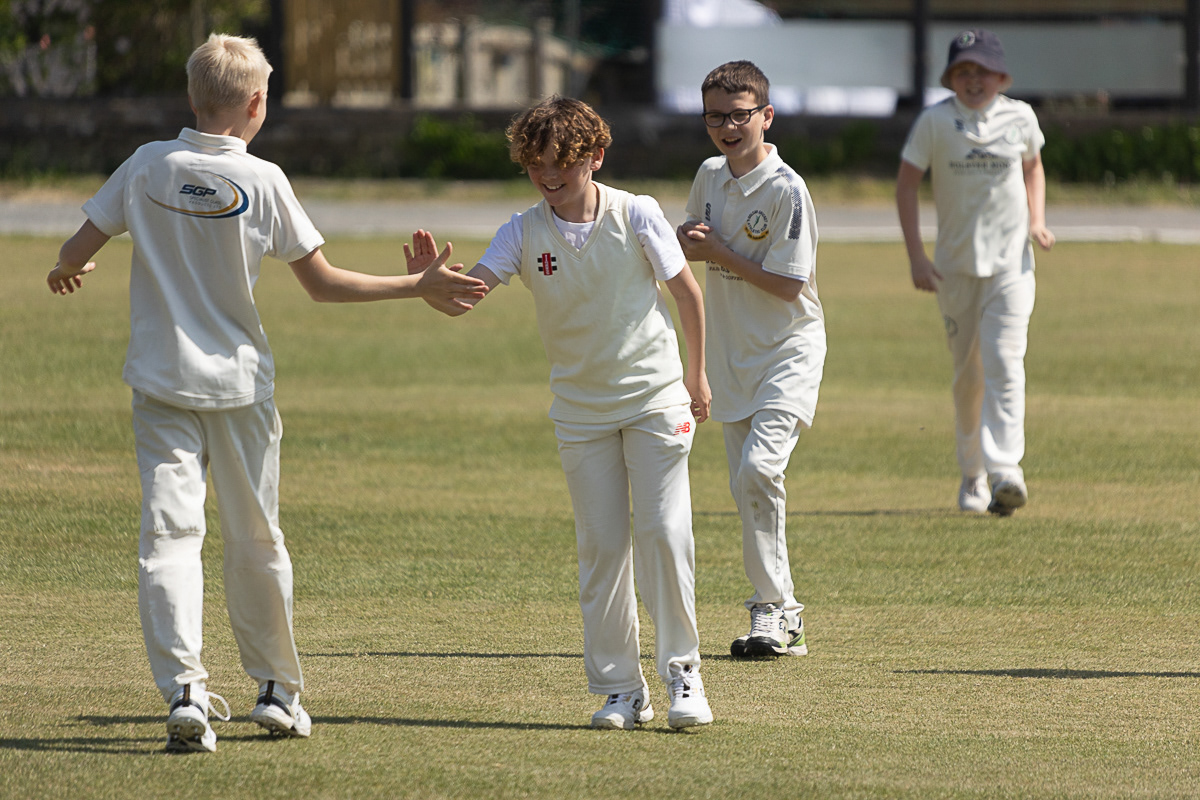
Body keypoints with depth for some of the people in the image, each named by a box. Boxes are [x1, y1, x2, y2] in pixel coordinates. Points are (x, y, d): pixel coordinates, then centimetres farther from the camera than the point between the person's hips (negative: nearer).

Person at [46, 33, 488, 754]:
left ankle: (184, 689, -20)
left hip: (162, 382, 1)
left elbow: (75, 255, 3)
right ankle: (278, 689, 24)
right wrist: (421, 286, 3)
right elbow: (323, 284, -6)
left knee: (170, 532, -5)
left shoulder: (148, 167, -3)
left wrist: (67, 273, 28)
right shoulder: (262, 180, -8)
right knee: (256, 538, 13)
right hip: (239, 379, -1)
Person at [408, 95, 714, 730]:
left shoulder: (636, 215, -10)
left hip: (655, 400, -2)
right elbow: (473, 286, -18)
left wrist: (696, 376, 8)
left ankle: (682, 673, 2)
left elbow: (686, 292, 1)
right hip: (580, 410, 2)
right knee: (600, 547, 2)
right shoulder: (525, 231, -6)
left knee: (663, 534, -8)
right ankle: (620, 689, 8)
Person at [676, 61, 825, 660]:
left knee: (759, 466, -23)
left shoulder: (786, 190, -16)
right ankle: (781, 616, 15)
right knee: (746, 486, 7)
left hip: (789, 348, -7)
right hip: (732, 352, 7)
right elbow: (692, 239, 22)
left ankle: (772, 610, -15)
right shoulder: (709, 176, 6)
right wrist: (685, 242, -2)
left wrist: (719, 253, -17)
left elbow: (788, 284, -18)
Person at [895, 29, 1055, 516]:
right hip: (955, 265, 0)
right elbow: (906, 186, -1)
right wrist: (916, 256, -9)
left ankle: (1005, 472, -25)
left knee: (1004, 365, -16)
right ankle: (971, 475, 22)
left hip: (1010, 262, 0)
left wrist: (1037, 220, 2)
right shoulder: (935, 122, -3)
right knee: (967, 374, 7)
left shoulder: (1020, 118, 2)